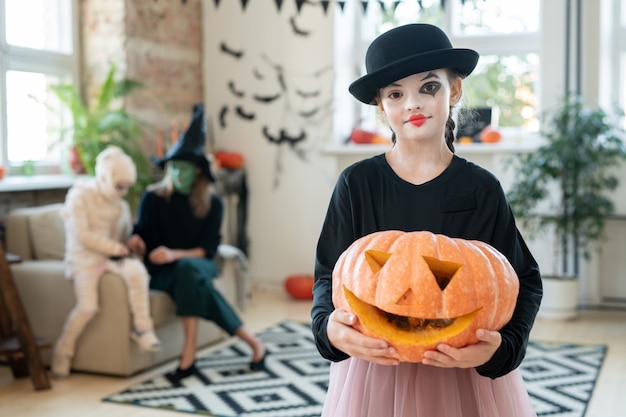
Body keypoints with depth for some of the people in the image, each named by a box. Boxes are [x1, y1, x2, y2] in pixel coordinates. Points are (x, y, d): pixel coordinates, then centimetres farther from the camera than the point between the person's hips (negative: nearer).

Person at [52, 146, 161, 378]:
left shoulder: (120, 205, 12)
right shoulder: (80, 196, -6)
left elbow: (125, 235, 19)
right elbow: (81, 235, -14)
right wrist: (114, 247, -15)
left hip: (112, 256, 4)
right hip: (84, 257, -4)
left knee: (137, 270, -29)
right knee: (88, 307, -22)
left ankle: (142, 328, -19)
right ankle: (62, 352, 2)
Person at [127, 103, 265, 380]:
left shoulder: (212, 204, 0)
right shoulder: (153, 198, 0)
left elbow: (208, 249, -4)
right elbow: (141, 236, 4)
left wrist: (175, 254, -21)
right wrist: (136, 243, -21)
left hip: (197, 265, 0)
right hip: (161, 273, 0)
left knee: (188, 269, -38)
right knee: (194, 283, -36)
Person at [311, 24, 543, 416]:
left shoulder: (482, 189, -6)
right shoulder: (358, 183, -6)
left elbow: (524, 281, -2)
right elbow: (329, 274, -1)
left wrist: (500, 344, -19)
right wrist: (330, 325, -21)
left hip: (467, 374, 0)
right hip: (376, 369, 0)